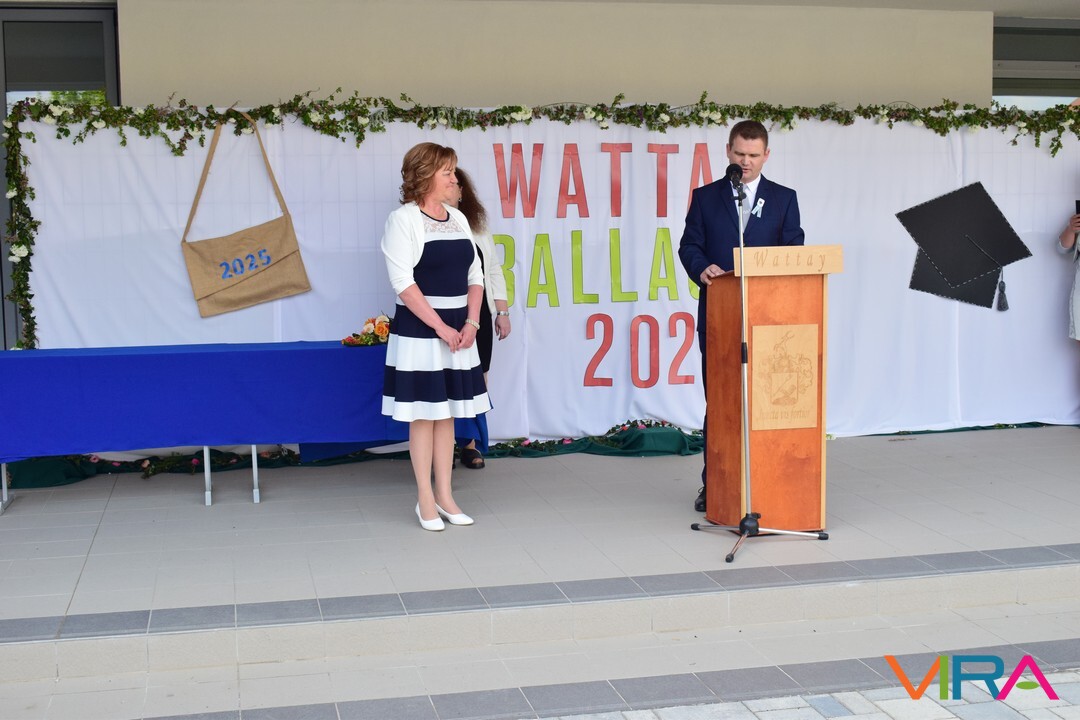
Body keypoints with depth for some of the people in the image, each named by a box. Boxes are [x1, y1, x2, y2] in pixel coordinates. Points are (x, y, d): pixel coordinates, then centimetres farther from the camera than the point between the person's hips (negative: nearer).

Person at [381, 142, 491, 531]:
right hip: (420, 329, -6)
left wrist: (471, 323, -3)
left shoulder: (458, 218, 11)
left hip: (458, 330, 6)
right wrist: (441, 327, -17)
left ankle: (445, 495, 18)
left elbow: (474, 276, 12)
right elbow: (403, 283, -15)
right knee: (423, 414, 1)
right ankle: (425, 499, 10)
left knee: (446, 412, 10)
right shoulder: (404, 219, -8)